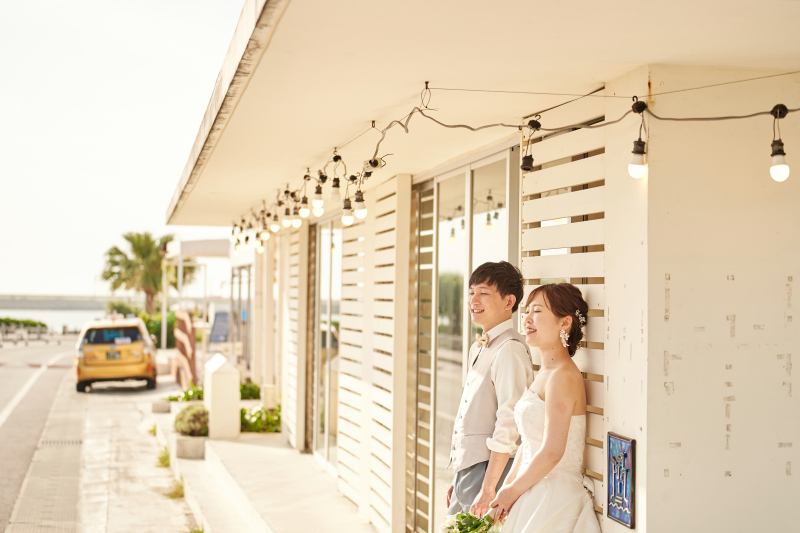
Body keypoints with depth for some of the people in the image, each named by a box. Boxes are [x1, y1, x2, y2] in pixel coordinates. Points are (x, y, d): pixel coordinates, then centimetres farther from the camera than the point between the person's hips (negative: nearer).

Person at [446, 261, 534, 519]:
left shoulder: (510, 350, -16)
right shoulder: (478, 348, 13)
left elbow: (508, 427, -20)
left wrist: (488, 489, -21)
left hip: (490, 469, -9)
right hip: (466, 470, 9)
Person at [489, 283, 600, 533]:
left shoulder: (563, 376, -17)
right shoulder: (544, 373, 12)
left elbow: (551, 452, -21)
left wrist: (512, 491, -9)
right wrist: (503, 491, 11)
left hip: (555, 501, -9)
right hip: (536, 497, 9)